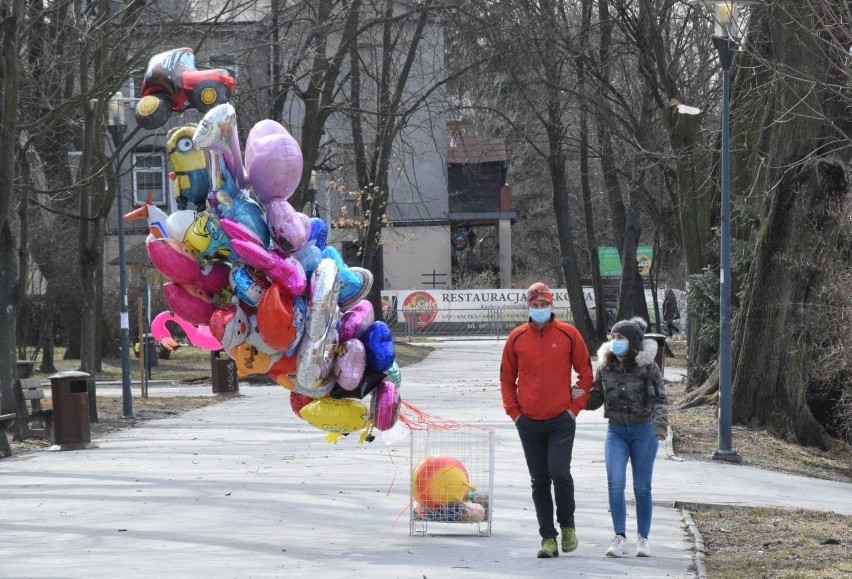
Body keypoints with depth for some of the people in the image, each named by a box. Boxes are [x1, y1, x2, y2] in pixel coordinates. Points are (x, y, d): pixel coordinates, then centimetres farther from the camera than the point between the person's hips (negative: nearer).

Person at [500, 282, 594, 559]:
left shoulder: (568, 334, -1)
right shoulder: (517, 338, 4)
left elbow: (585, 373, 6)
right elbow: (507, 378, 12)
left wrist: (575, 406, -1)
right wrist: (513, 411, 4)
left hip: (561, 421, -2)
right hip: (529, 422, 2)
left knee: (560, 473, -13)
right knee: (539, 481, 5)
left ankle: (567, 525, 11)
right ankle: (548, 538, 11)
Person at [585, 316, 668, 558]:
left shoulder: (647, 366, -9)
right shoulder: (606, 366, 1)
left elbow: (660, 399, -14)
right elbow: (595, 399, 8)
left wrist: (659, 425, -30)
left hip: (643, 431, -2)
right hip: (616, 432, 2)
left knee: (642, 487, 4)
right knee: (615, 484, -11)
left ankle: (643, 538, 16)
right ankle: (620, 538, -5)